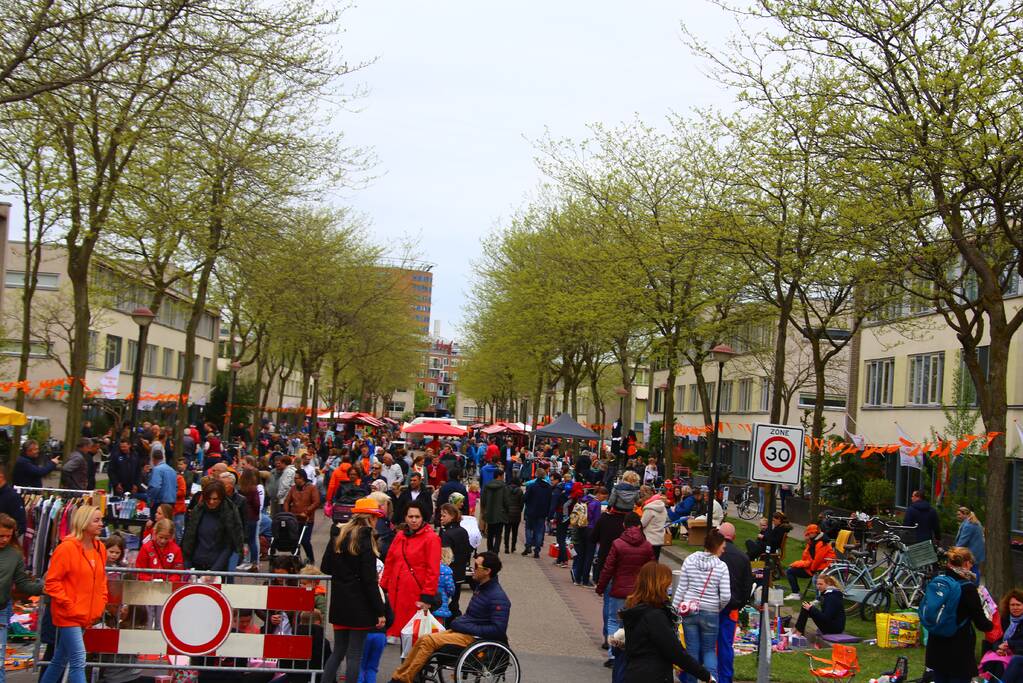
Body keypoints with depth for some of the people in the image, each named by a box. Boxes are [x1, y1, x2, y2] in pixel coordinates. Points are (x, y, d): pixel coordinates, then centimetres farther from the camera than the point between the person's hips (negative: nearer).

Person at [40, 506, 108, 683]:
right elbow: (52, 582, -12)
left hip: (88, 615, 7)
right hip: (69, 614, -7)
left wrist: (101, 603, 9)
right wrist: (68, 605, -15)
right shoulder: (67, 548, -13)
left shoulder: (100, 548, 8)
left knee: (61, 660, 17)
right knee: (78, 661, -12)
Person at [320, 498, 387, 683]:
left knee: (338, 651, 15)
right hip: (360, 605, -6)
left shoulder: (338, 537, 6)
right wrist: (380, 611, -12)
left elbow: (325, 568, 12)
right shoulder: (365, 540, -14)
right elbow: (370, 580, -16)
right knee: (355, 654, 1)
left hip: (339, 603, 6)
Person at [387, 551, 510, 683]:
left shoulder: (498, 597, -17)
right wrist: (459, 622, 5)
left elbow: (498, 629, -25)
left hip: (474, 637, -10)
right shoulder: (481, 587, 13)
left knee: (428, 641, -19)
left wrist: (467, 628, -21)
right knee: (422, 640, -2)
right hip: (464, 631, 10)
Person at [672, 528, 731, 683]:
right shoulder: (721, 566, -9)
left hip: (689, 611, 1)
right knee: (709, 650, 15)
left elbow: (681, 589, -2)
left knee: (692, 651, 11)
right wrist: (719, 608, 8)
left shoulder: (689, 561, -4)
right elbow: (725, 596, -13)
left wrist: (674, 611, 5)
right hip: (710, 613, -1)